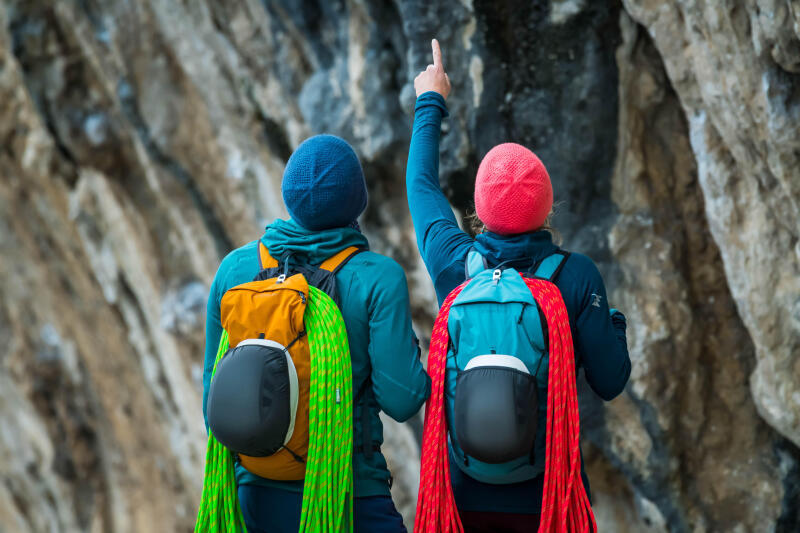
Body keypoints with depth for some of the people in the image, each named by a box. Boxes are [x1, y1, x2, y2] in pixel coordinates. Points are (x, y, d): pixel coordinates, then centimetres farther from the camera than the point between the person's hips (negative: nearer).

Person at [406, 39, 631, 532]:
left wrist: (431, 103, 28)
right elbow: (610, 382, -5)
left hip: (463, 490, 2)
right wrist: (613, 323, 15)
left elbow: (422, 185, 14)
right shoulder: (577, 275, -11)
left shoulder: (454, 263, -5)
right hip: (546, 493, -2)